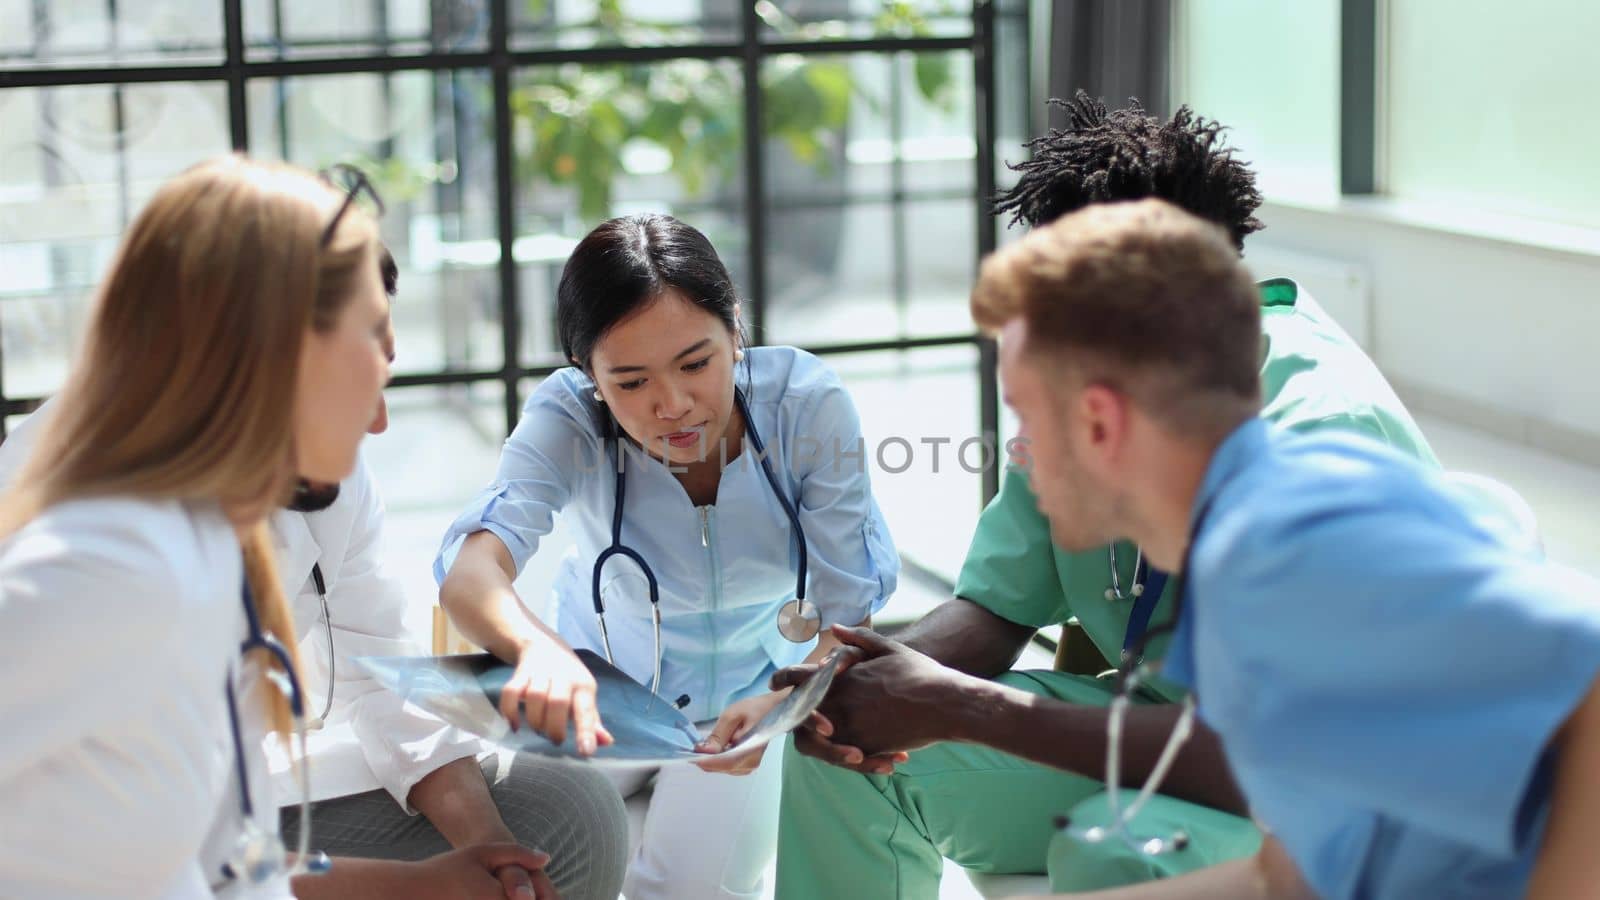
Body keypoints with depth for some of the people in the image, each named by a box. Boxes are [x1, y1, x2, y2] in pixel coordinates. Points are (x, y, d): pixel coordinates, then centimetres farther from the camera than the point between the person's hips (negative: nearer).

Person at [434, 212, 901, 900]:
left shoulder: (807, 404, -24)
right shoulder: (567, 419, -25)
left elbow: (849, 617, -21)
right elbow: (470, 571, -42)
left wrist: (784, 703, -43)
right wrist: (538, 650, -65)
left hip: (757, 695, -1)